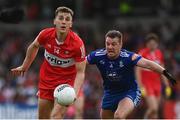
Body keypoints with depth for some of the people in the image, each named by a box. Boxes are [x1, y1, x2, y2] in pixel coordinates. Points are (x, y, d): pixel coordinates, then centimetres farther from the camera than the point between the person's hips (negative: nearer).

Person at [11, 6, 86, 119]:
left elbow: (80, 72, -20)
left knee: (56, 115, -21)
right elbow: (34, 47, 10)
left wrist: (74, 92, -35)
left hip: (66, 82, -4)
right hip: (46, 79, 4)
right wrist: (24, 66, 21)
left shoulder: (77, 43, -25)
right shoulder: (46, 34, -15)